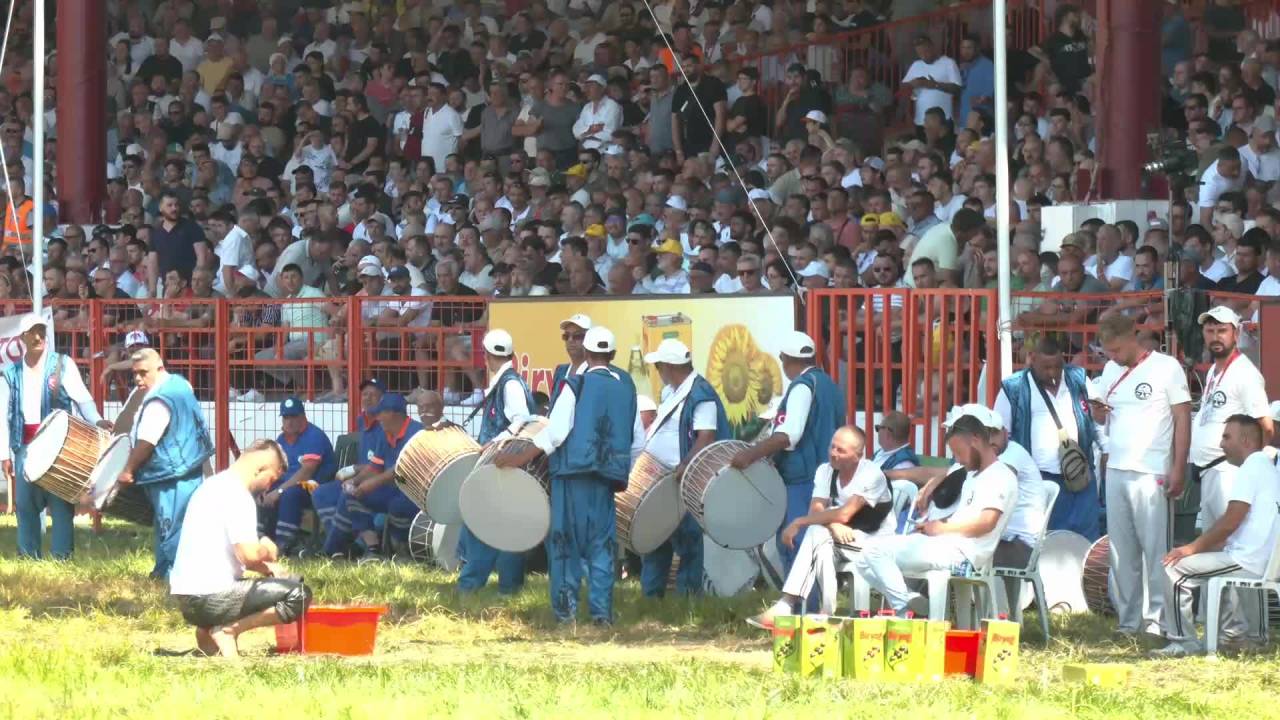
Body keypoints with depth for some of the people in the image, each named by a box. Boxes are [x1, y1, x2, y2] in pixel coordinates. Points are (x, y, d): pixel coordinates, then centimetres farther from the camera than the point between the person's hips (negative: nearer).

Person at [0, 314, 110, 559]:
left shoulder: (62, 365, 2)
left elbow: (82, 397, -5)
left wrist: (96, 420, -25)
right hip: (25, 447, 3)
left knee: (61, 502, -6)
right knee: (25, 504, 4)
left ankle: (62, 556, -5)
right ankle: (28, 557, 11)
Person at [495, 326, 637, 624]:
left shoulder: (577, 385, -7)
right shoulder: (625, 387, 7)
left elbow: (556, 431, -14)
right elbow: (635, 439, 12)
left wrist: (521, 458, -10)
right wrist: (624, 473, 24)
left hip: (574, 471, -4)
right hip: (606, 476, 4)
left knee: (565, 540, 4)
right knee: (601, 544, 9)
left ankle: (565, 607, 1)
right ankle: (601, 609, 1)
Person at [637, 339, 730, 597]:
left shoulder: (700, 395, -14)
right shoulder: (671, 392, 15)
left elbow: (707, 438, -21)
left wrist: (684, 467, -29)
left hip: (685, 481, -10)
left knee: (686, 540, -4)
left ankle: (687, 595, 2)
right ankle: (651, 594, 19)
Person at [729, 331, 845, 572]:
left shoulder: (803, 386, -11)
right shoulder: (828, 385, 17)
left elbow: (789, 434, -24)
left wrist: (751, 455, -29)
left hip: (801, 482, -9)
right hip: (824, 479, 9)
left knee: (793, 548, -10)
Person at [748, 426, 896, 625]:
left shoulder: (872, 474, -17)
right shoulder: (825, 471, 3)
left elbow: (844, 514, -24)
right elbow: (816, 510, -8)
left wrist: (799, 522, -22)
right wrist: (833, 524, -31)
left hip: (876, 544, -5)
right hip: (842, 538, 5)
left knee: (817, 533, -30)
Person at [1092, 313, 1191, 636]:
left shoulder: (1166, 368, -3)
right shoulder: (1111, 371, 15)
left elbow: (1183, 419, -3)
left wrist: (1178, 469, -9)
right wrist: (1096, 409, -2)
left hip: (1152, 473, -6)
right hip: (1116, 472, 6)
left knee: (1155, 548, -6)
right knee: (1122, 550, 6)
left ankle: (1158, 618, -4)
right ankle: (1128, 618, 10)